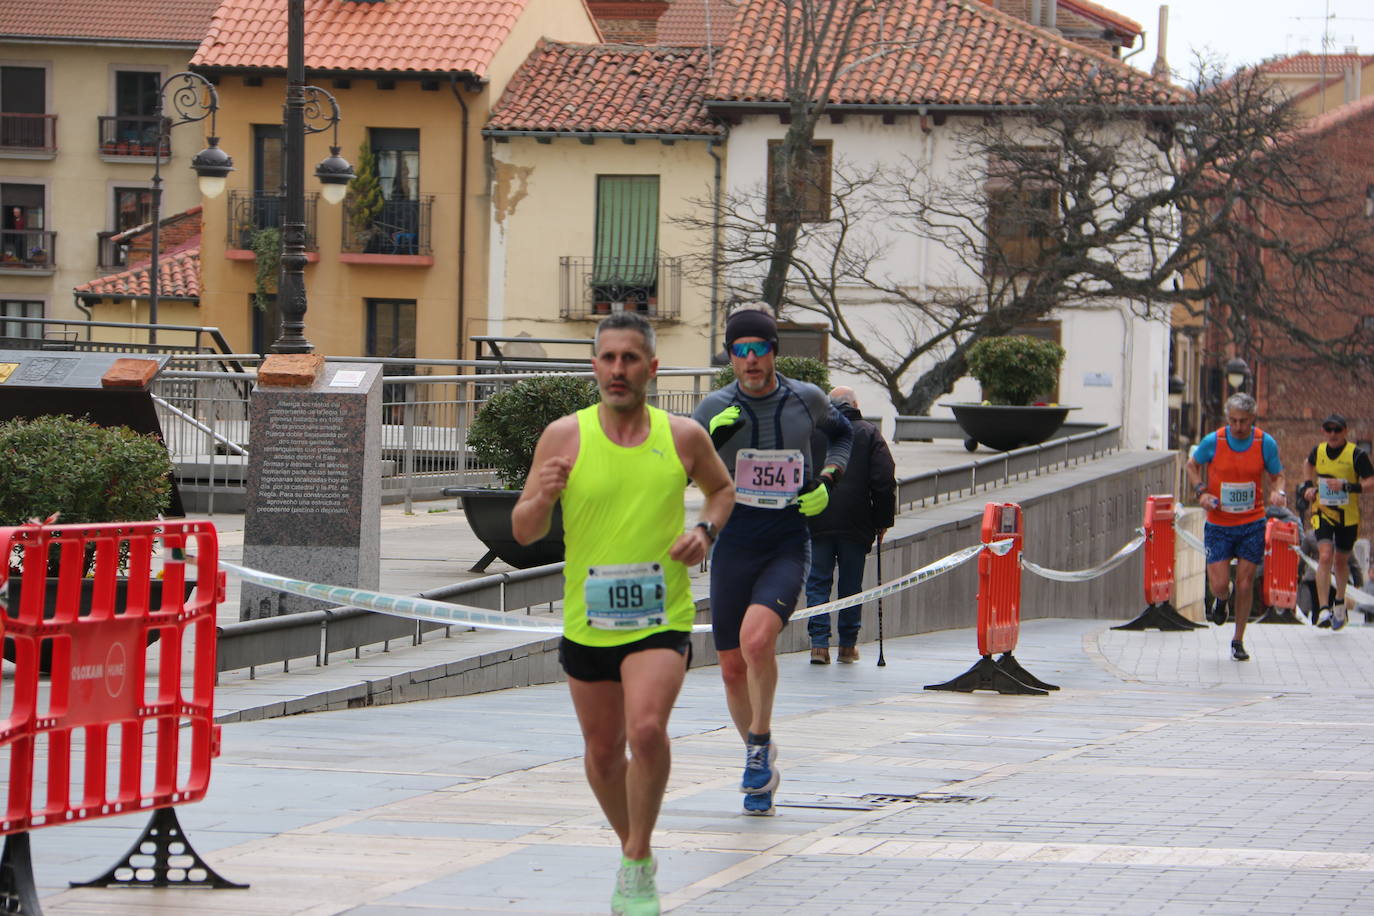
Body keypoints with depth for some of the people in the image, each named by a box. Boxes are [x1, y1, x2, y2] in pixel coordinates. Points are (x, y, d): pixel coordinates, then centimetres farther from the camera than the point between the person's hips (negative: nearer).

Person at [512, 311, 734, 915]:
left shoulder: (683, 438, -2)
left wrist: (705, 529, -1)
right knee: (603, 753, 13)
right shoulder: (564, 437, -4)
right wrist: (543, 496, -22)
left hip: (662, 618, -2)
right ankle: (633, 850, 39)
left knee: (647, 730, -25)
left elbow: (722, 488, 19)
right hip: (587, 621, 2)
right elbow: (523, 533, -1)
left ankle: (638, 865, -9)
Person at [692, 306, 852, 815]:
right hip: (734, 547, 1)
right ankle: (758, 756, 29)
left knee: (757, 638, -27)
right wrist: (710, 441, -22)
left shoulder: (806, 399, 2)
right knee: (733, 668, 5)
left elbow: (841, 433, 23)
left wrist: (828, 479, 6)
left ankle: (761, 746, -9)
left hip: (788, 547, -1)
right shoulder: (717, 407, -2)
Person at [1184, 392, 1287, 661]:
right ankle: (1220, 600, 32)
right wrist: (1201, 491, -9)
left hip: (1252, 524, 1)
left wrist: (1278, 491, -16)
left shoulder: (1266, 443, -8)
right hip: (1218, 525, -1)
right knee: (1219, 585, -7)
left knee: (1245, 585, 1)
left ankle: (1238, 641, 18)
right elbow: (1192, 465, 8)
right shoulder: (1212, 442, -10)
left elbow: (1276, 475, 7)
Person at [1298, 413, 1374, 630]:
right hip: (1323, 512, 1)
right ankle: (1323, 609, -22)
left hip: (1348, 516, -1)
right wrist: (1310, 485, 9)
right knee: (1325, 556, -18)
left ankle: (1340, 602, 40)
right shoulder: (1318, 451, 1)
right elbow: (1308, 465, 25)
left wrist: (1347, 486, -27)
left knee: (1341, 561, 13)